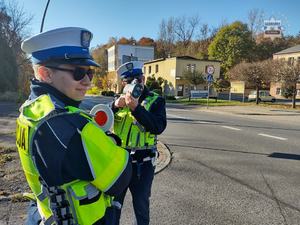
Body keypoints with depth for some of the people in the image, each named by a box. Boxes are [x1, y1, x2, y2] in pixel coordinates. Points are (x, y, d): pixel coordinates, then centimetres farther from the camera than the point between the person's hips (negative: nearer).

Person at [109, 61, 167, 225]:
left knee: (141, 204, 15)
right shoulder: (120, 99, 7)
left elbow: (159, 127, -20)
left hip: (142, 162, -3)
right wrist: (115, 106, -18)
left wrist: (136, 107, -28)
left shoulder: (155, 100, -4)